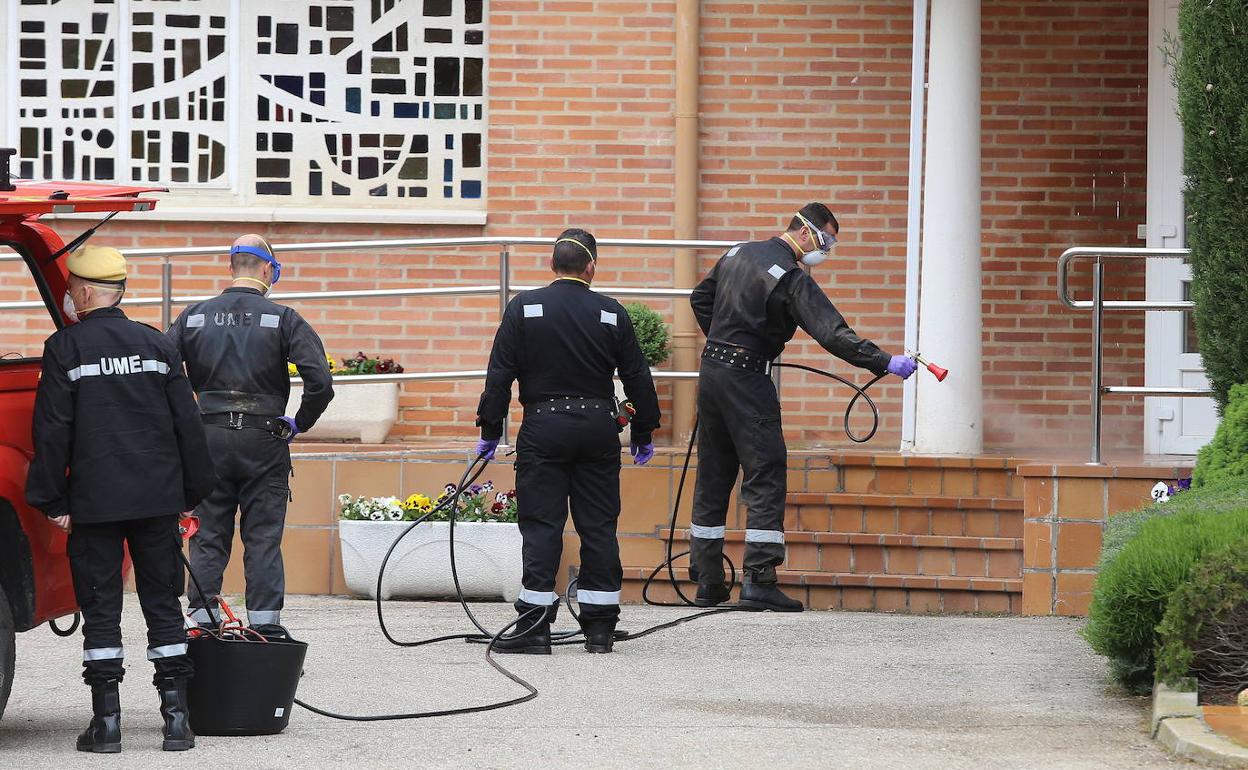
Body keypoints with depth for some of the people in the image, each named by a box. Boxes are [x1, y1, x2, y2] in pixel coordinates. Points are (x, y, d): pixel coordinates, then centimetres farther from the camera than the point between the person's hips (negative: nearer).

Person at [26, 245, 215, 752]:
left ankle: (106, 721, -1)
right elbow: (186, 422, 8)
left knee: (100, 610, 2)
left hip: (94, 501, -3)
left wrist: (53, 500, -1)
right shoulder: (156, 345, 7)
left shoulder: (65, 349, -5)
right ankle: (176, 718, 4)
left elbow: (52, 431, -6)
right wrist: (193, 491, 15)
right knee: (163, 605, 8)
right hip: (158, 500, 3)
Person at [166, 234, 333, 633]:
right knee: (263, 536, 4)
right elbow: (320, 382, -12)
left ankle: (203, 616, 8)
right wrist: (299, 423, 2)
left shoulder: (195, 317, 5)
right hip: (263, 440, -2)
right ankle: (264, 621, 2)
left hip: (208, 437, 2)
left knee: (208, 535, 10)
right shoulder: (282, 319, -4)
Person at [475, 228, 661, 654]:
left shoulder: (524, 308, -2)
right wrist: (643, 434, 18)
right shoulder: (612, 314, 3)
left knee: (541, 525, -2)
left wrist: (490, 430, 3)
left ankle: (534, 625, -8)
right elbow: (637, 378, 8)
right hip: (598, 428, 2)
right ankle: (600, 627, 8)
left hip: (543, 428, -2)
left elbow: (500, 375, -4)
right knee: (598, 526, 7)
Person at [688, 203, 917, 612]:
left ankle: (707, 582, 14)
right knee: (765, 476, -5)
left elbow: (700, 299, 24)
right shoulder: (792, 278, -14)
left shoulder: (738, 253, 12)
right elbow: (831, 333, -21)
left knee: (713, 479, 12)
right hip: (746, 379, -8)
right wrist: (885, 362, -22)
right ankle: (758, 581, -12)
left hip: (712, 371, 8)